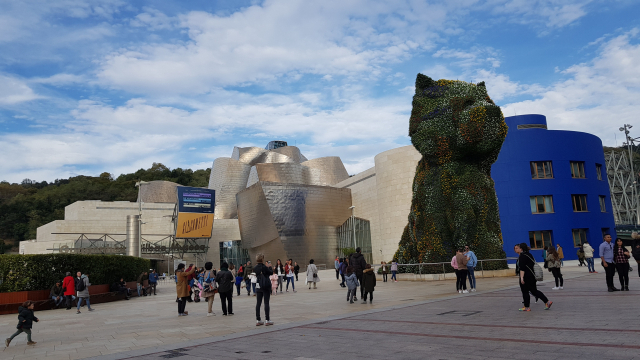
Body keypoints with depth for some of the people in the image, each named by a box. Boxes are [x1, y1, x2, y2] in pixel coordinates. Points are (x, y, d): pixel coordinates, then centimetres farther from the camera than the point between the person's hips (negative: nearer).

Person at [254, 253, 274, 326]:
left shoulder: (255, 268, 1)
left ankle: (258, 320, 12)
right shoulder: (264, 267, -16)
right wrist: (270, 267, 14)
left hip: (258, 287, 5)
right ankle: (267, 320, 3)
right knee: (266, 303, 0)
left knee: (258, 303, 8)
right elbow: (271, 273, -4)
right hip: (266, 287, -5)